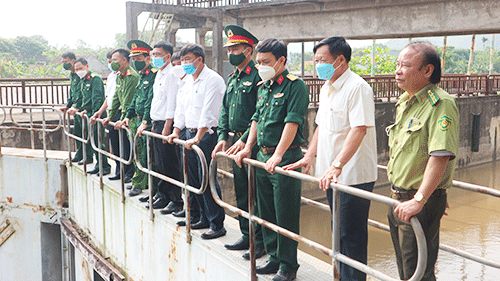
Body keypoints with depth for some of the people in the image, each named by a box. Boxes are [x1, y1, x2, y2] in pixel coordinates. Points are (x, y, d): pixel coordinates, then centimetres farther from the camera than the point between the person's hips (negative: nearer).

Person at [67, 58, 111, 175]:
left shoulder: (95, 79, -12)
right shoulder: (82, 81, 17)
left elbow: (97, 99, -20)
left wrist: (94, 115, -26)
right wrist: (76, 108, 15)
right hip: (87, 115, 9)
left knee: (98, 141, -8)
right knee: (91, 141, 11)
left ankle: (105, 167, 1)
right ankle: (99, 165, 19)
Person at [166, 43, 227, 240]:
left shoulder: (212, 80, -12)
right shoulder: (186, 81, 16)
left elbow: (208, 113, -19)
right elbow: (181, 108, 22)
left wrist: (198, 138, -23)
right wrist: (176, 132, 15)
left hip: (206, 135, -9)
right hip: (190, 134, 9)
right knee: (194, 180, 12)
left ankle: (217, 225, 1)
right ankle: (205, 219, 24)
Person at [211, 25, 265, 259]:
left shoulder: (258, 77, -13)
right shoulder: (233, 78, 16)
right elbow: (225, 109, 19)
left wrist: (244, 141, -20)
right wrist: (223, 137, 7)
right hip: (236, 143, 9)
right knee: (241, 192, 15)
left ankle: (261, 242, 10)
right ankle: (247, 236, 27)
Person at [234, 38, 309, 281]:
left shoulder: (295, 86, -11)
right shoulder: (263, 87, 14)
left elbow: (292, 123, -20)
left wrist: (278, 155, -25)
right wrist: (248, 147, 13)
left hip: (286, 158, -8)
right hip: (262, 155, 8)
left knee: (286, 215, -1)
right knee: (266, 212, 15)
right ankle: (274, 257, 30)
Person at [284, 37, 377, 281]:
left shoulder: (357, 87, -16)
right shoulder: (327, 88, 14)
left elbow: (359, 130, -25)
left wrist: (337, 165, -32)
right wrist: (309, 156, 12)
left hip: (353, 176, -9)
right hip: (331, 175, 9)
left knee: (352, 235, 0)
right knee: (339, 231, 19)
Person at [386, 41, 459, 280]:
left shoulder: (441, 104, -18)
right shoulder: (404, 103, 11)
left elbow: (440, 156, -27)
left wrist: (418, 200, -32)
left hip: (422, 204, -9)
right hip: (399, 200, 9)